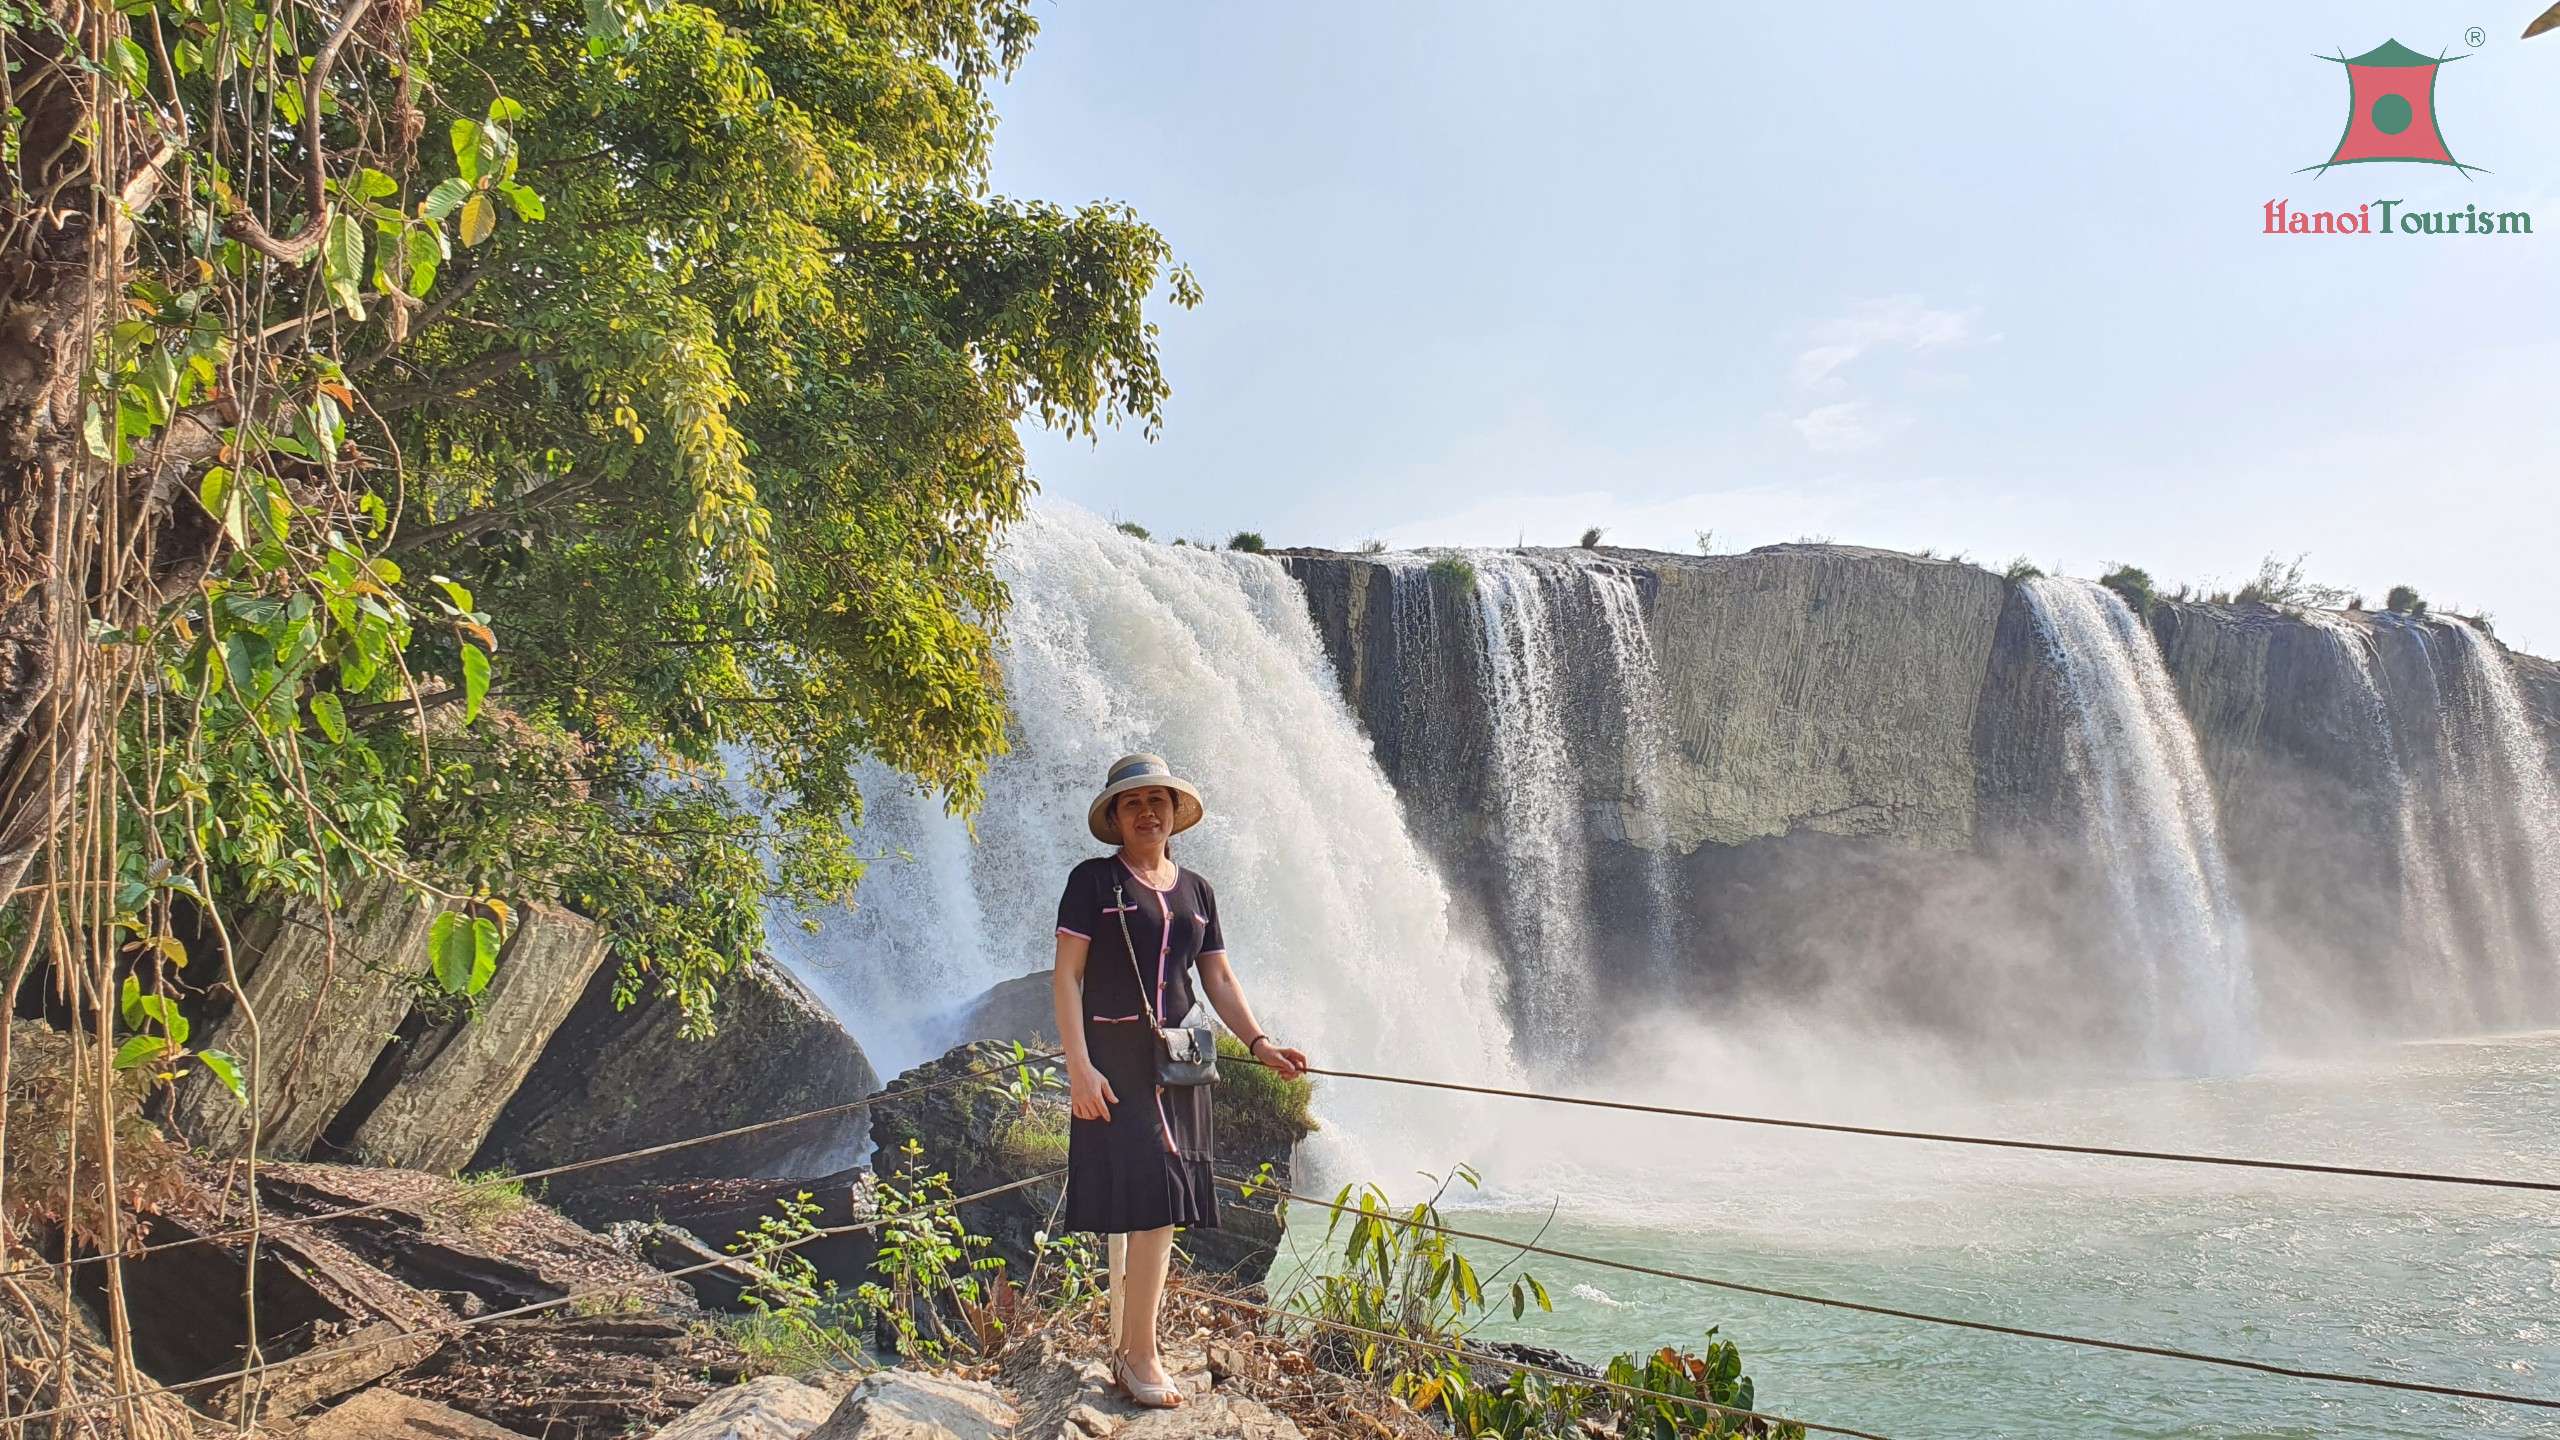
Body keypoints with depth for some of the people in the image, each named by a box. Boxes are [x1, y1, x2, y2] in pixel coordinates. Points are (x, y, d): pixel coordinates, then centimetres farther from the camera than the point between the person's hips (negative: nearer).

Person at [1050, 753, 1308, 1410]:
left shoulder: (1196, 890, 15)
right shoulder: (1094, 880, -1)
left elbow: (1219, 979, 15)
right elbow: (1065, 975, -6)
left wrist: (1259, 1044, 2)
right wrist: (1078, 1066, -15)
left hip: (1177, 1060, 5)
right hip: (1114, 1058, -5)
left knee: (1150, 1208, 5)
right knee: (1152, 1199, -13)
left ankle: (1125, 1347, 14)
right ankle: (1140, 1355, -5)